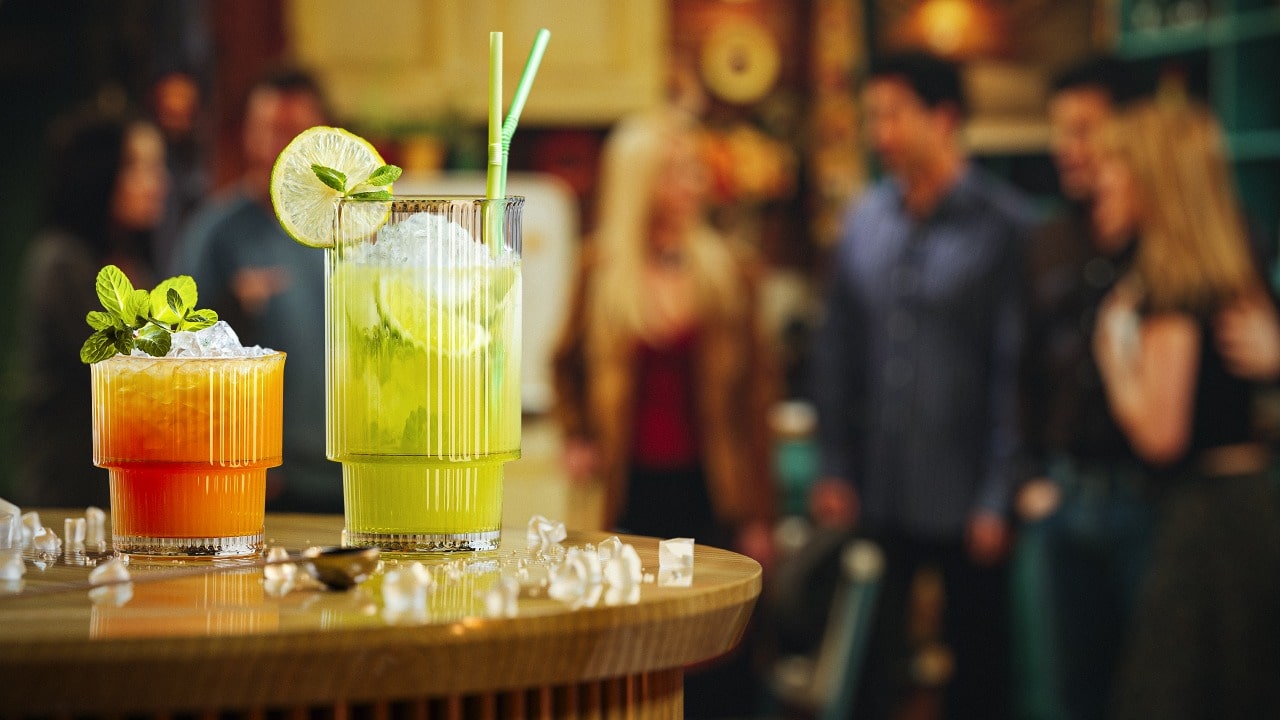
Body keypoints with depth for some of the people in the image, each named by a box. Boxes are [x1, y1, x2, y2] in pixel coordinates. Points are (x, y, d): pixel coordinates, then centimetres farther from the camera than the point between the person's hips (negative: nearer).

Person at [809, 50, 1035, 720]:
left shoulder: (1004, 226, -8)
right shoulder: (866, 221, 8)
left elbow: (1015, 368, -10)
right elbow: (836, 353, 12)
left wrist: (999, 496, -11)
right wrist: (833, 468, 6)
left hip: (965, 506, -4)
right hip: (877, 496, 4)